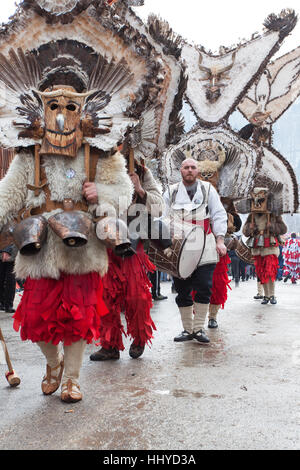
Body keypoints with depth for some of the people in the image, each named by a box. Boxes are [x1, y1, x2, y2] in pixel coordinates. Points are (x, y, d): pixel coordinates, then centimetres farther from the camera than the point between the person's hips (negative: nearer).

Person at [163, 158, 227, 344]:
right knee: (182, 290, 4)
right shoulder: (171, 192, 12)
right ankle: (187, 329, 16)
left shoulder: (208, 189, 9)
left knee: (204, 288, -6)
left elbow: (219, 216, 7)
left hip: (204, 248, -1)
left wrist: (220, 240, -3)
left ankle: (199, 328, 6)